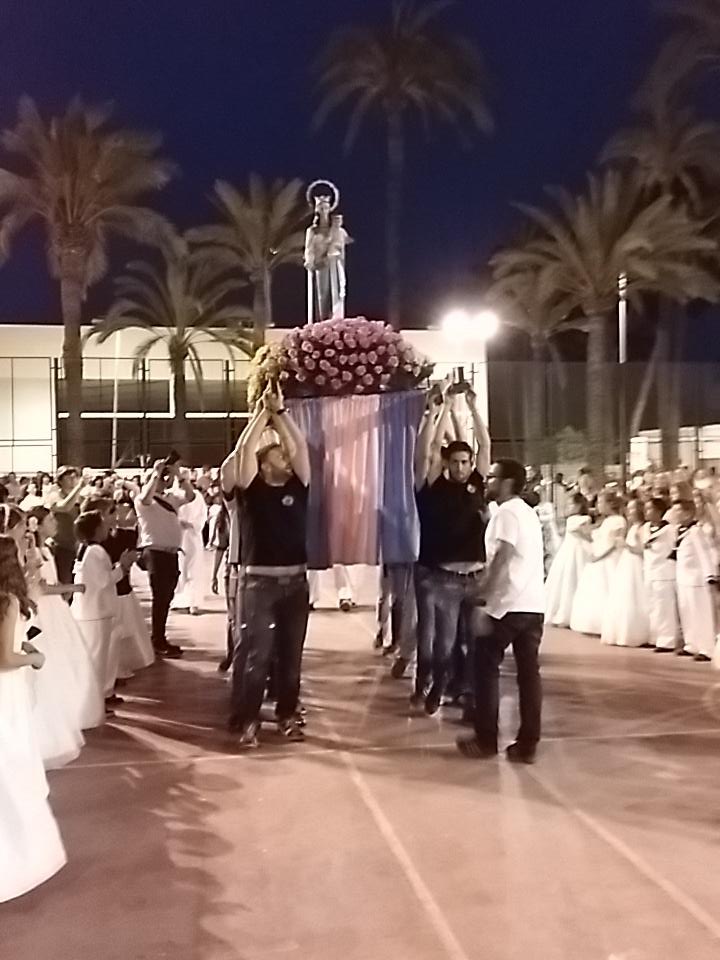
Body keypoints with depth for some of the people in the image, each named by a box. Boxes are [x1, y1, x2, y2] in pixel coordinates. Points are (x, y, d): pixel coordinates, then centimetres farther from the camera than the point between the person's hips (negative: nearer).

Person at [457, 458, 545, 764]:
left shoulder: (505, 513, -8)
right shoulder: (529, 513, 19)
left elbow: (502, 559, -18)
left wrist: (484, 598, -19)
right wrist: (486, 581, 22)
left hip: (508, 605, -8)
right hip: (533, 604, 8)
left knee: (486, 668, 3)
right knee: (529, 672, 7)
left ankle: (486, 740, 8)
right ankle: (527, 744, 9)